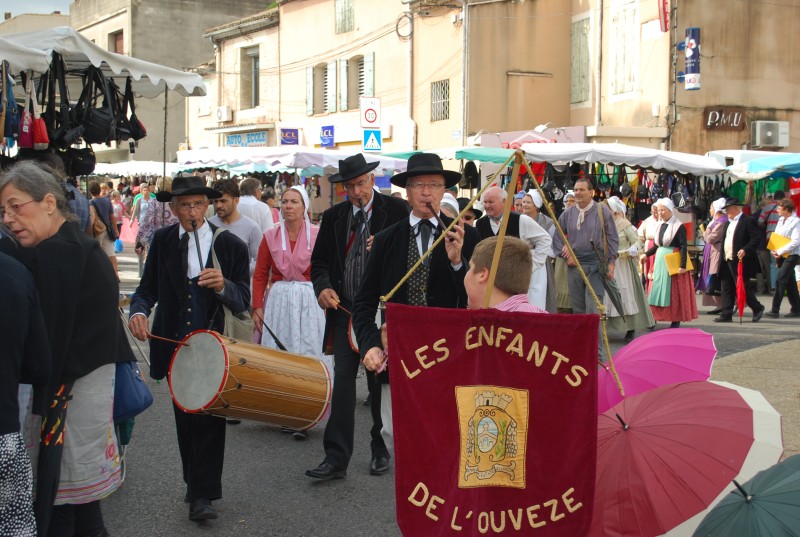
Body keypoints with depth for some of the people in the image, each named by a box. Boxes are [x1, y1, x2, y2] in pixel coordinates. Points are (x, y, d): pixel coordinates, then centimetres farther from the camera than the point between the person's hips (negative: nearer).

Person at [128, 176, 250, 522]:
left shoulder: (230, 244, -6)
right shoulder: (162, 241, 2)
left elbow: (243, 301, -9)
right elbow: (148, 287, 7)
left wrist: (223, 286, -31)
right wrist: (139, 311, -15)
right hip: (175, 344, 3)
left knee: (209, 419, -6)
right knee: (185, 418, 15)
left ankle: (203, 495, 3)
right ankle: (196, 483, 32)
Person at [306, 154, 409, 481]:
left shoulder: (397, 211, -3)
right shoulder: (333, 217, 9)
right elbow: (319, 261, 12)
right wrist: (323, 287, -8)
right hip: (345, 309, 2)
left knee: (381, 381, 9)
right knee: (343, 381, -3)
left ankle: (381, 450, 25)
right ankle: (336, 457, 0)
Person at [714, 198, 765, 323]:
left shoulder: (748, 221, -8)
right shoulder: (728, 223, 18)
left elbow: (757, 238, -15)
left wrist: (745, 250, -25)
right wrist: (723, 256, 13)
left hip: (740, 261, -8)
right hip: (727, 261, 9)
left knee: (742, 287, -3)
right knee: (726, 289, 6)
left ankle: (757, 308, 14)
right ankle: (726, 315, 8)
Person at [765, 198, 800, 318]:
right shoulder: (781, 220, 11)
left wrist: (780, 251, -16)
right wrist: (774, 251, -1)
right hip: (781, 255, 8)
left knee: (780, 281, -13)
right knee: (789, 282, 12)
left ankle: (775, 310, -13)